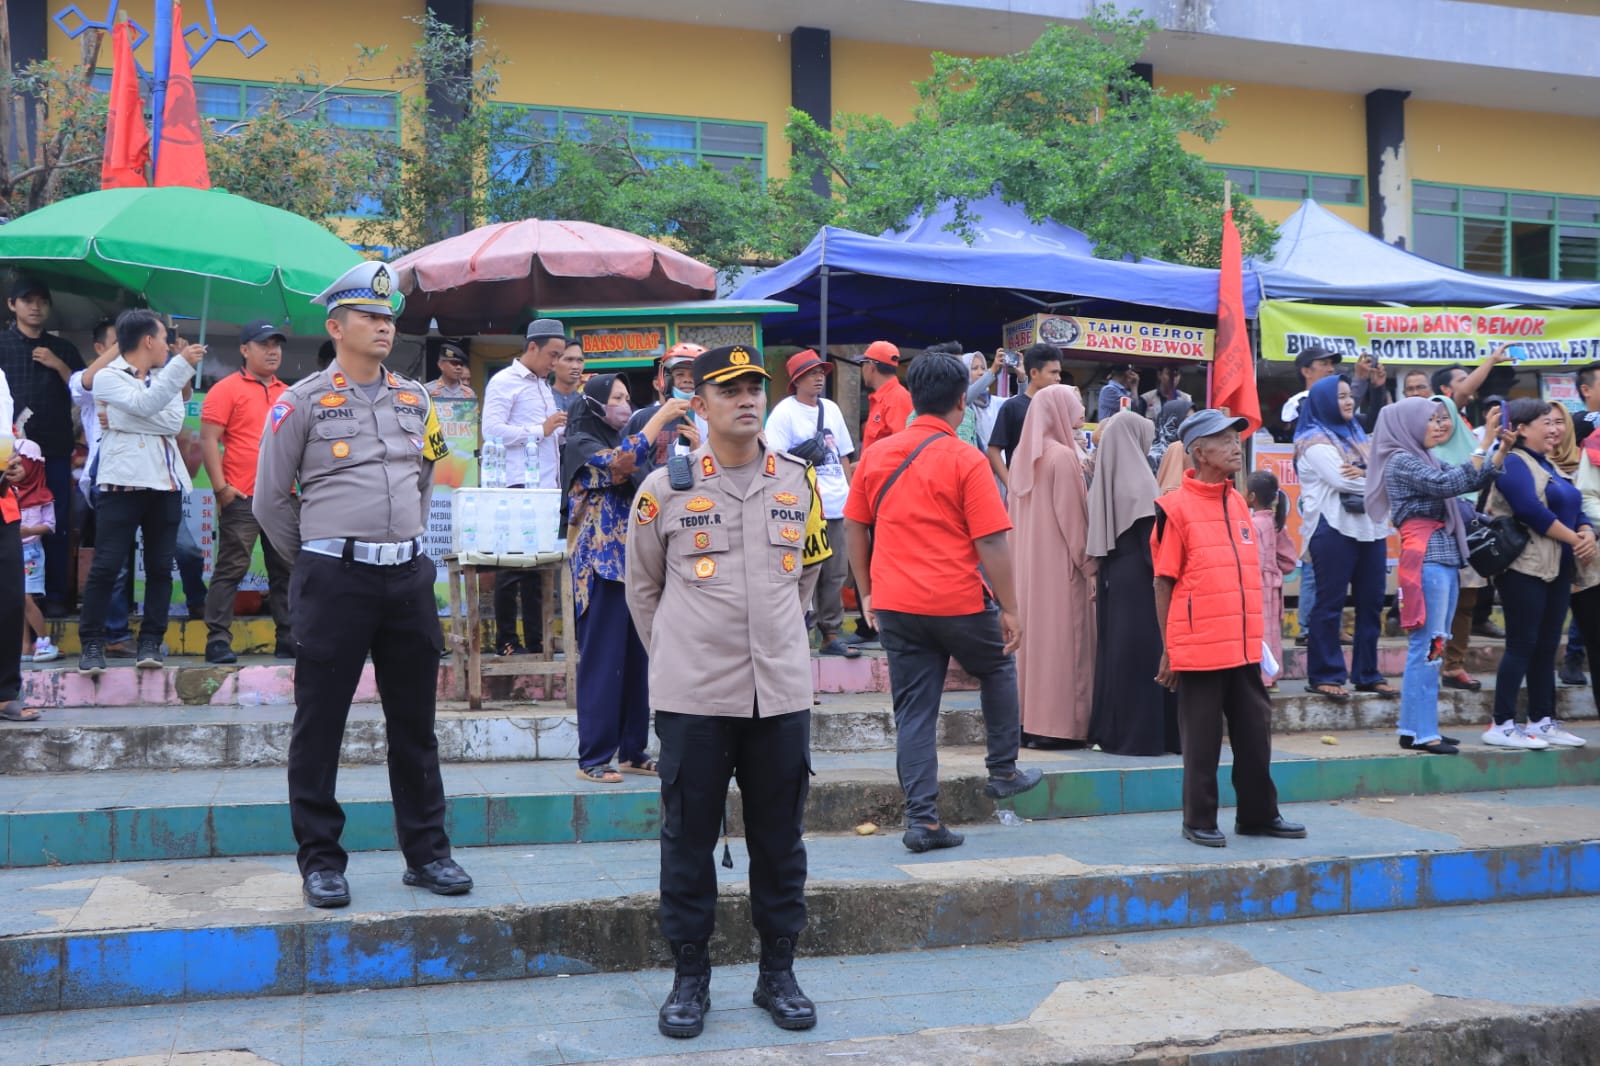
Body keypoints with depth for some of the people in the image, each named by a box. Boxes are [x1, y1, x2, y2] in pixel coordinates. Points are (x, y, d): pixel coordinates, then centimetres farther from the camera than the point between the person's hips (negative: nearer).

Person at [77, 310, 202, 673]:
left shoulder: (165, 377, 17)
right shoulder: (107, 377, 0)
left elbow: (174, 423, 3)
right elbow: (145, 406, -18)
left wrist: (126, 420, -8)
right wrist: (182, 365, -20)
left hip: (165, 483, 5)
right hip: (123, 482, -5)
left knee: (160, 566, 3)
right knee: (106, 566, -5)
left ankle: (151, 641, 9)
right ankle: (92, 643, 1)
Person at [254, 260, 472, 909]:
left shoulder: (415, 400, 11)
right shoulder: (303, 401, -3)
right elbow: (270, 500, 1)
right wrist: (315, 564, 7)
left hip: (408, 576, 5)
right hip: (334, 581, -4)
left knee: (414, 722, 10)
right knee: (319, 727, 3)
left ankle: (426, 853, 20)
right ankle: (320, 861, 14)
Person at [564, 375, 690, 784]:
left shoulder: (624, 442, 18)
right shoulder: (580, 444, -3)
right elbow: (619, 463, -22)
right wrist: (660, 416, -15)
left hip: (634, 564, 7)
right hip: (601, 565, -7)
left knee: (636, 660, 7)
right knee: (602, 661, -6)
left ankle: (633, 751, 14)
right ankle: (593, 758, -1)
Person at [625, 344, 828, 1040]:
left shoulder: (798, 481, 5)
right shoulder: (665, 488, -3)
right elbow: (642, 587, 8)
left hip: (782, 692, 3)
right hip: (692, 696, -2)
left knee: (779, 838, 10)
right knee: (689, 838, 6)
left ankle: (778, 973, 25)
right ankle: (689, 978, 21)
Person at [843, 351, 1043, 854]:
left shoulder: (877, 455, 5)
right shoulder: (965, 460, -10)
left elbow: (854, 528, 11)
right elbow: (992, 542, -12)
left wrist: (867, 592, 20)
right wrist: (1010, 609, -6)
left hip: (896, 605, 4)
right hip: (960, 601, -3)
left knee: (914, 712, 8)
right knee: (998, 669, 24)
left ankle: (921, 818, 6)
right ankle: (1003, 770, 32)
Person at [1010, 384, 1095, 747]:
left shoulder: (1023, 455, 9)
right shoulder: (1063, 456, -13)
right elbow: (1072, 519, -14)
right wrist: (1091, 567, -8)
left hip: (1028, 564, 8)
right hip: (1060, 565, -8)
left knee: (1032, 634, 11)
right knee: (1061, 639, -3)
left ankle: (1028, 720, 15)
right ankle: (1059, 725, 0)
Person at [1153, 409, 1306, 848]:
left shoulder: (1238, 503, 12)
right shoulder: (1175, 508, -8)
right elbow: (1164, 583, -6)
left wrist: (1254, 635, 16)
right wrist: (1169, 648, -6)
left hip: (1244, 646, 6)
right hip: (1199, 647, -6)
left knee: (1255, 732, 12)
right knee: (1202, 739, 3)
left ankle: (1259, 815, 25)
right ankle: (1199, 821, 16)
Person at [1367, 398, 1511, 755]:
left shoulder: (1427, 460, 20)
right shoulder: (1401, 461, -7)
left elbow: (1475, 481, 17)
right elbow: (1448, 484, -20)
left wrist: (1502, 451, 4)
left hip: (1446, 557, 9)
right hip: (1426, 558, -9)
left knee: (1433, 646, 9)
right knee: (1427, 645, -9)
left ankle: (1415, 727, 14)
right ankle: (1422, 733, -7)